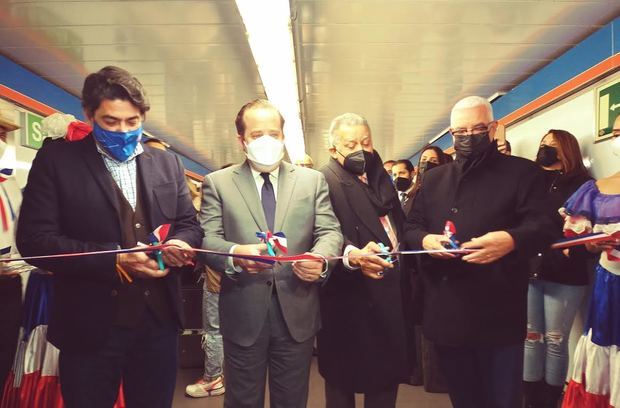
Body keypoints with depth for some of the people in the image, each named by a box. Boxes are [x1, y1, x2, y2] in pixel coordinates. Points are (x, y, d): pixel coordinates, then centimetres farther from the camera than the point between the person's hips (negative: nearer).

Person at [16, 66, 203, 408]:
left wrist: (180, 244, -12)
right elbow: (35, 239, -10)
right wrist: (114, 259, -20)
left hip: (158, 323, 4)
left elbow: (189, 224, 12)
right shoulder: (56, 160, -3)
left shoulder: (167, 164, 9)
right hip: (89, 328, -3)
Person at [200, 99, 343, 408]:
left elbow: (330, 232, 2)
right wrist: (235, 254, -27)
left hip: (297, 312, 1)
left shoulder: (312, 180, 8)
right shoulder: (218, 183, 4)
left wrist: (319, 257, -21)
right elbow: (207, 240, -5)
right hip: (243, 314, -1)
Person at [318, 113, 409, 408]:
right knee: (344, 383, 8)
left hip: (389, 296, 7)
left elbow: (400, 225, 20)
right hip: (351, 301, -7)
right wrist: (352, 255, -43)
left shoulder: (381, 178, 14)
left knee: (388, 376, 17)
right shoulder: (323, 182, -11)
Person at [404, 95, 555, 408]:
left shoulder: (522, 172, 2)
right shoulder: (434, 178, 16)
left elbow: (543, 227, -8)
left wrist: (511, 239, -30)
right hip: (445, 313, 4)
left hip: (498, 315, -4)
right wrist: (425, 240, -10)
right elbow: (411, 227, 14)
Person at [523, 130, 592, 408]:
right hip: (528, 271, 3)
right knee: (531, 337, 7)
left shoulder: (582, 185, 3)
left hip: (564, 274, -3)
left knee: (555, 340, 3)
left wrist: (573, 250, -19)